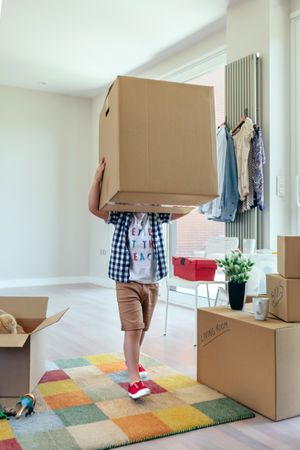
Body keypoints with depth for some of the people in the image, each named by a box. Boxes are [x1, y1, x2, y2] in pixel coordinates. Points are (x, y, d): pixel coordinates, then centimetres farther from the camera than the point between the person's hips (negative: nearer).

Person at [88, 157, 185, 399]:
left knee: (142, 329, 17)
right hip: (128, 282, -4)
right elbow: (94, 207, -17)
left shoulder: (156, 216, 4)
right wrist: (99, 177, -28)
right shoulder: (121, 216, -4)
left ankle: (133, 361, 40)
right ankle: (134, 380, -7)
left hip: (152, 283, 4)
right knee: (132, 329, -10)